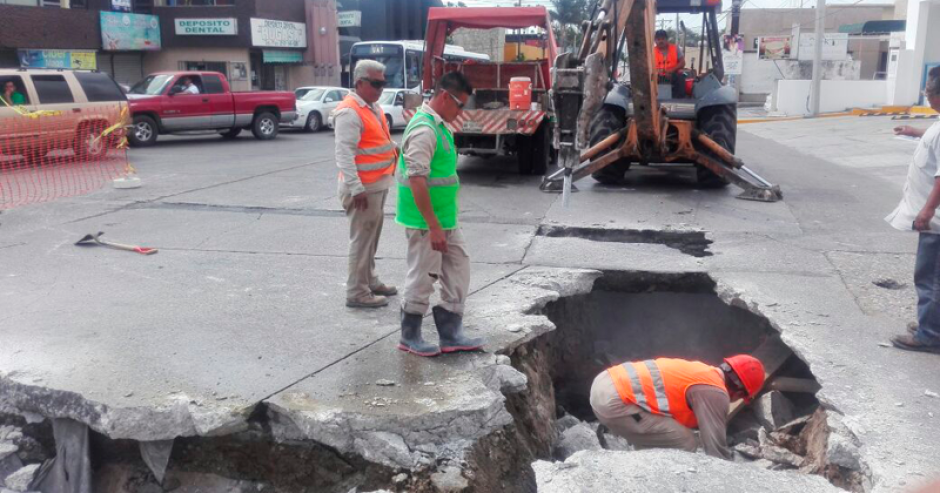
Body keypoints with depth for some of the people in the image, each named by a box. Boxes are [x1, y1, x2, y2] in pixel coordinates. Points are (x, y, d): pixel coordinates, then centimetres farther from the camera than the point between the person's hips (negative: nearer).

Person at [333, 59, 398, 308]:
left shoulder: (373, 108, 13)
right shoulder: (349, 112, -18)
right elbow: (344, 155, -24)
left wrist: (396, 149, 9)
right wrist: (357, 189, -27)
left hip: (378, 184, 10)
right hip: (364, 187, -10)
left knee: (372, 237, 18)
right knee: (362, 239, -4)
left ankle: (370, 281, 31)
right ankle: (357, 293, 4)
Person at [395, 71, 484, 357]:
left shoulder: (439, 124, 11)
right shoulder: (424, 130, -20)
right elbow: (417, 181, -24)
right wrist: (433, 227, -24)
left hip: (445, 218, 10)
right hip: (426, 221, -10)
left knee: (458, 269, 13)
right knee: (422, 278, 3)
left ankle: (450, 335, 22)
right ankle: (410, 337, 19)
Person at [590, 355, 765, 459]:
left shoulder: (702, 372, 25)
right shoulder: (714, 392, -6)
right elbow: (716, 446, -4)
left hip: (605, 383, 10)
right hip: (614, 402, -10)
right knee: (682, 444, 0)